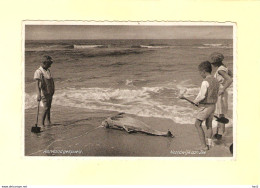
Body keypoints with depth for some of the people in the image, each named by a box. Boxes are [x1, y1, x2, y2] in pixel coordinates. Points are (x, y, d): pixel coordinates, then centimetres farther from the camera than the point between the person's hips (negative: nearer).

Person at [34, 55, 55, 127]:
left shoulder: (48, 70, 11)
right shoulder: (39, 72, -17)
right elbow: (37, 84, -26)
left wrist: (53, 90, 21)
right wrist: (38, 95, -36)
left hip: (50, 93, 8)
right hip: (44, 93, -8)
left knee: (49, 107, 15)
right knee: (46, 108, -10)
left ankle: (48, 122, 26)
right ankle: (42, 124, -3)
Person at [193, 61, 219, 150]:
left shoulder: (205, 82, -20)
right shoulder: (216, 81, 6)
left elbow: (202, 95, -23)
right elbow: (215, 95, 11)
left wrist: (196, 101, -3)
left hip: (205, 106, -8)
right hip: (213, 105, 8)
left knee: (197, 124, 4)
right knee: (209, 125, 18)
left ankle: (204, 145, 0)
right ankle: (209, 143, 18)